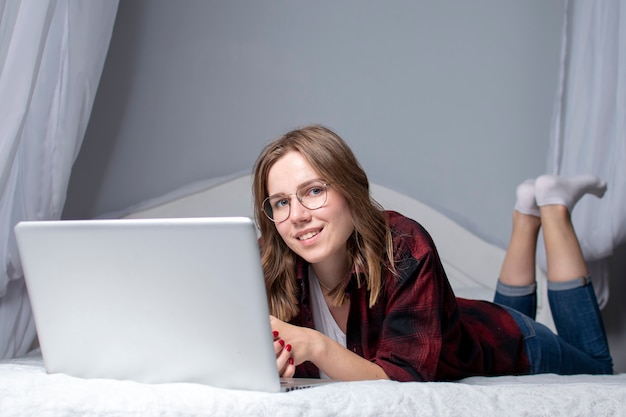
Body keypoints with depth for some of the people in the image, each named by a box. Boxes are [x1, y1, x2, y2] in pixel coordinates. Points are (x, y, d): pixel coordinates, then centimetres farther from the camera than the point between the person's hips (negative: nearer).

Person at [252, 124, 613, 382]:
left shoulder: (405, 248, -42)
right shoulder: (279, 269, -29)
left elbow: (406, 378, -44)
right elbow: (300, 373, -25)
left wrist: (316, 346, -60)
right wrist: (274, 363, -48)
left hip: (507, 343, -4)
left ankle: (553, 207, 30)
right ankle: (527, 213, 42)